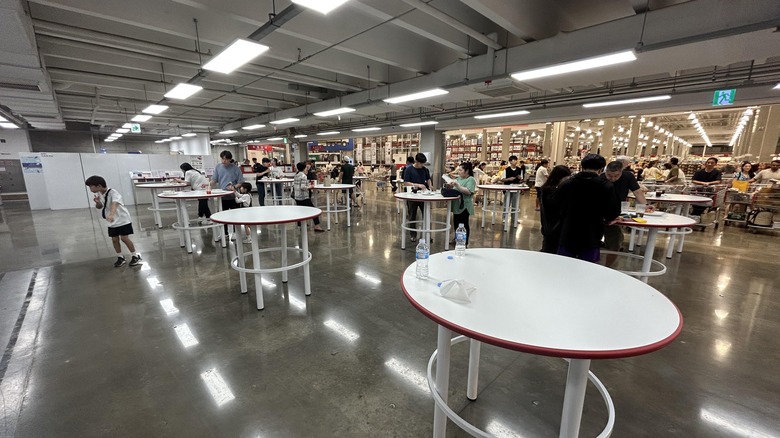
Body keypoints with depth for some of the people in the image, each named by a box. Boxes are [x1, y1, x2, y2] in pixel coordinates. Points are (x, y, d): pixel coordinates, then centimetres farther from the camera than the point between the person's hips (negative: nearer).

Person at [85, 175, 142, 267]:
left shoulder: (113, 192, -22)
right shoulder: (99, 195, 1)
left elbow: (114, 204, -41)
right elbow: (99, 207, 16)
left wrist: (111, 214, -58)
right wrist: (97, 202, -8)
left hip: (123, 219, -7)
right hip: (112, 222, 7)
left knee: (124, 238, -7)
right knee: (114, 239, 6)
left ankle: (135, 256, 8)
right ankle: (120, 257, 20)